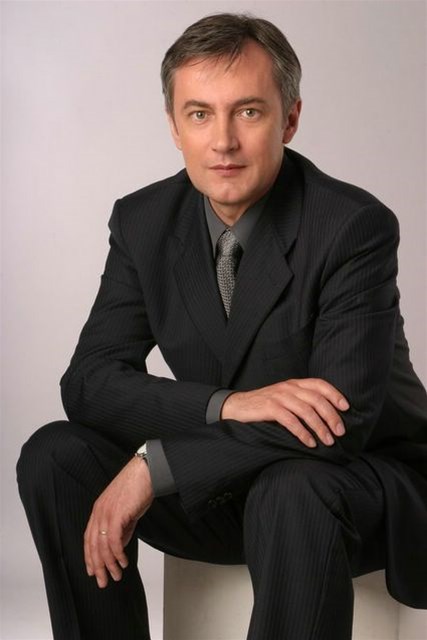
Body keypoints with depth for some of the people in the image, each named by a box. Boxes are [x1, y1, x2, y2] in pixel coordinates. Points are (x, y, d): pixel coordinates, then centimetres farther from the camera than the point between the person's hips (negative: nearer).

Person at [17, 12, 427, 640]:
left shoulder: (355, 225, -20)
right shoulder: (144, 221, -4)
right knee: (54, 458, -15)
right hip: (222, 477, 5)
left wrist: (154, 465, -30)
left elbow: (343, 419, -28)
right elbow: (88, 382, -10)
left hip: (366, 478, -4)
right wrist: (226, 405, -29)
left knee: (289, 493, -37)